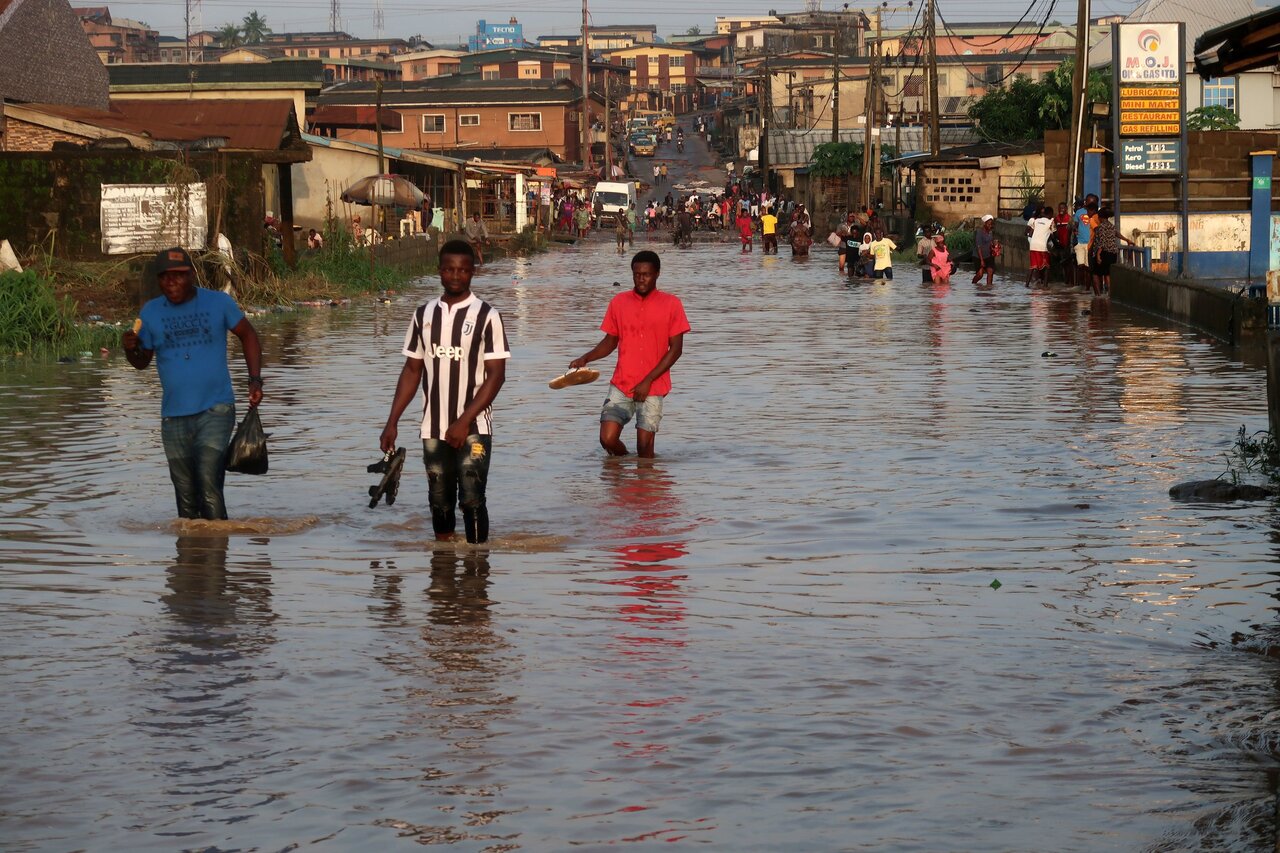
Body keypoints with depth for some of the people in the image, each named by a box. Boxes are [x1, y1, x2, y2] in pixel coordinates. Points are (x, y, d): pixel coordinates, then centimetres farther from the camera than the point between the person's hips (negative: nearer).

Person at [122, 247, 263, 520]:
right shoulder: (150, 312, 4)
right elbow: (143, 361, 13)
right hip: (174, 416, 3)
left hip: (215, 409, -3)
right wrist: (129, 350, -11)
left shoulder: (218, 303, -1)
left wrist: (255, 380, 2)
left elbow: (247, 335, 12)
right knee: (186, 494, 8)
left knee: (209, 485, -18)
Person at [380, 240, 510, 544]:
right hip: (434, 429, 4)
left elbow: (496, 374, -10)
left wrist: (465, 421, -17)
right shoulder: (424, 314, 7)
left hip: (473, 429, -4)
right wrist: (392, 422, 5)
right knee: (440, 503, 9)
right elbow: (412, 370, 12)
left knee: (471, 499, -11)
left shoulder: (486, 316, -7)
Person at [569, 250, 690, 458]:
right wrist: (586, 359, -4)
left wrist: (647, 381, -10)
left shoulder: (671, 304, -2)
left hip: (653, 389, -2)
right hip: (621, 386, 2)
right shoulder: (619, 302, 7)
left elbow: (676, 349, -3)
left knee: (645, 447, -6)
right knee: (608, 439, -9)